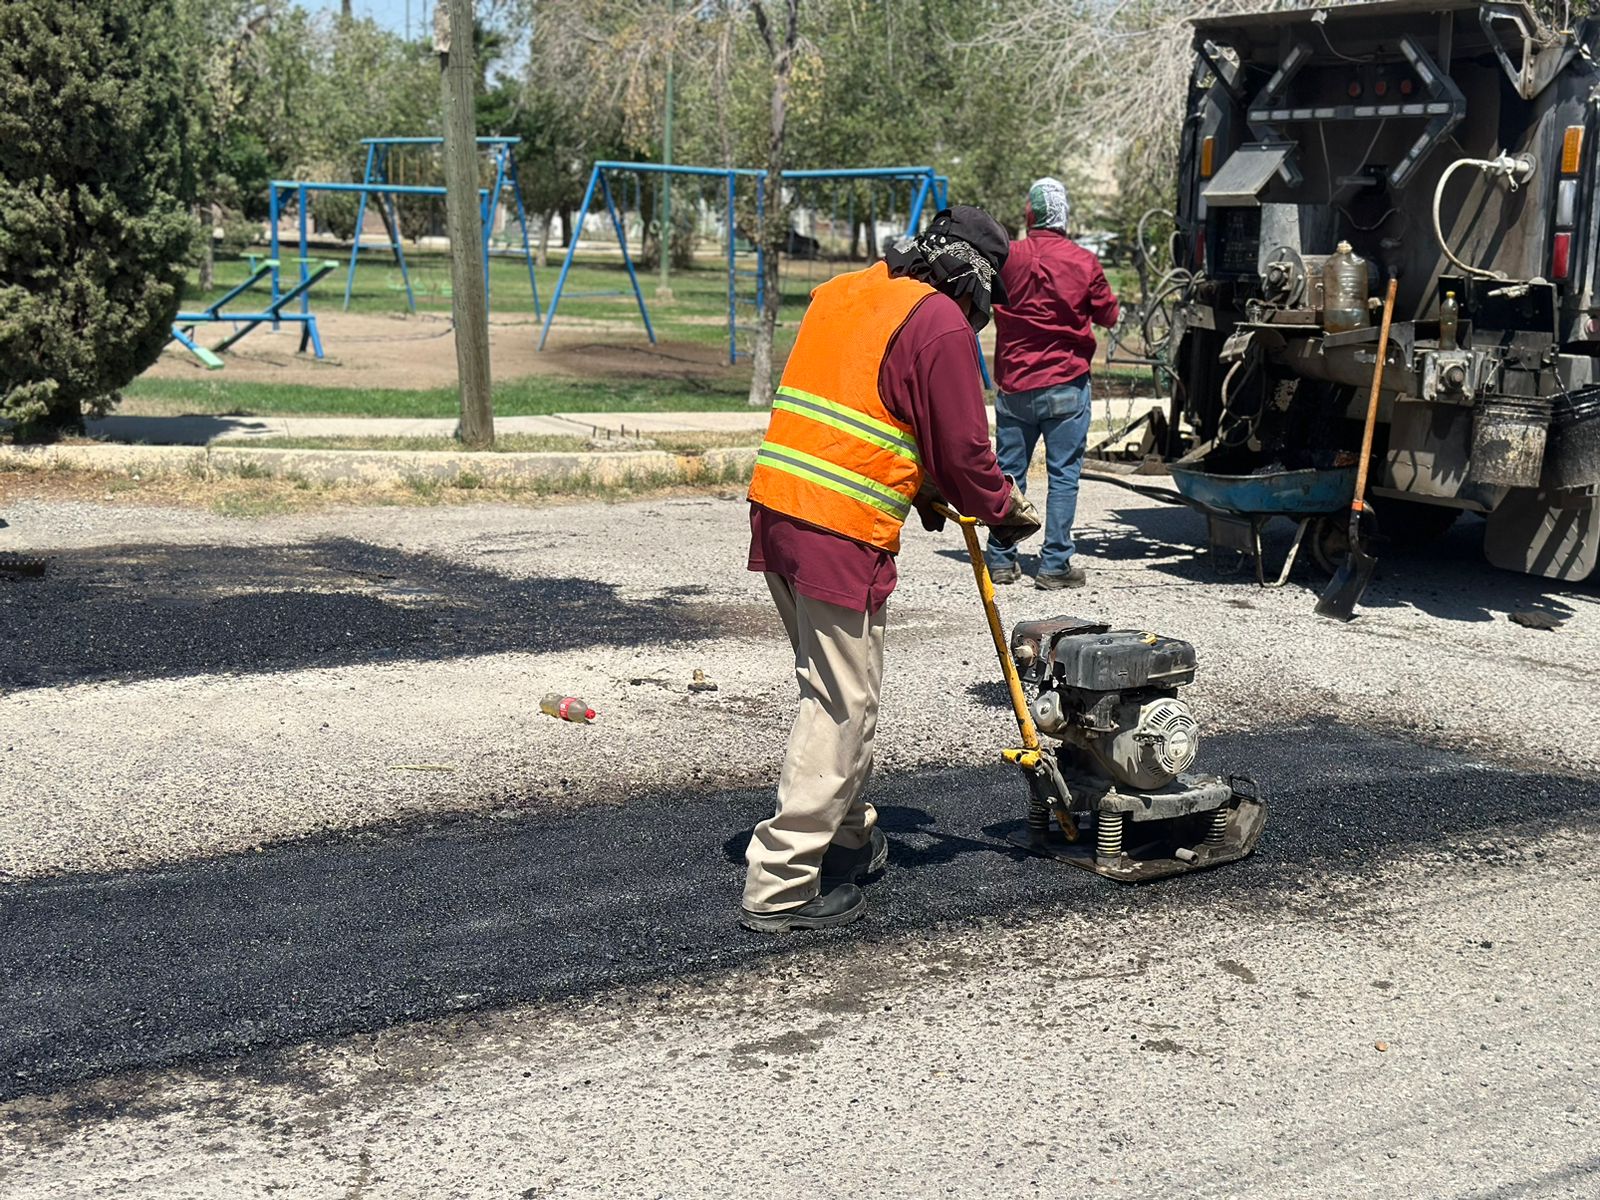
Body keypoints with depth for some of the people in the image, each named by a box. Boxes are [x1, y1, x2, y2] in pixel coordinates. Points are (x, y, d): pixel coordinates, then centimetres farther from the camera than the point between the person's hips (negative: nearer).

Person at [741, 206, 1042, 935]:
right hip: (843, 532, -9)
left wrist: (921, 492, 27)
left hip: (774, 509, 9)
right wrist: (1008, 512, 13)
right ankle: (781, 886, 0)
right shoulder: (942, 324, -6)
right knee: (841, 706, -1)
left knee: (836, 688, 22)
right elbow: (962, 450, -5)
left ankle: (850, 837, 36)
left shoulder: (842, 294, 18)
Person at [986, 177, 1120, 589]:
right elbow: (1108, 315, 4)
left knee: (1008, 473, 10)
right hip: (1066, 385, -2)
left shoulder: (1008, 257, -4)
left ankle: (1001, 559, 14)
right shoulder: (1084, 262, -7)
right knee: (1063, 474, 3)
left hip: (1013, 385, 2)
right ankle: (1054, 563, 1)